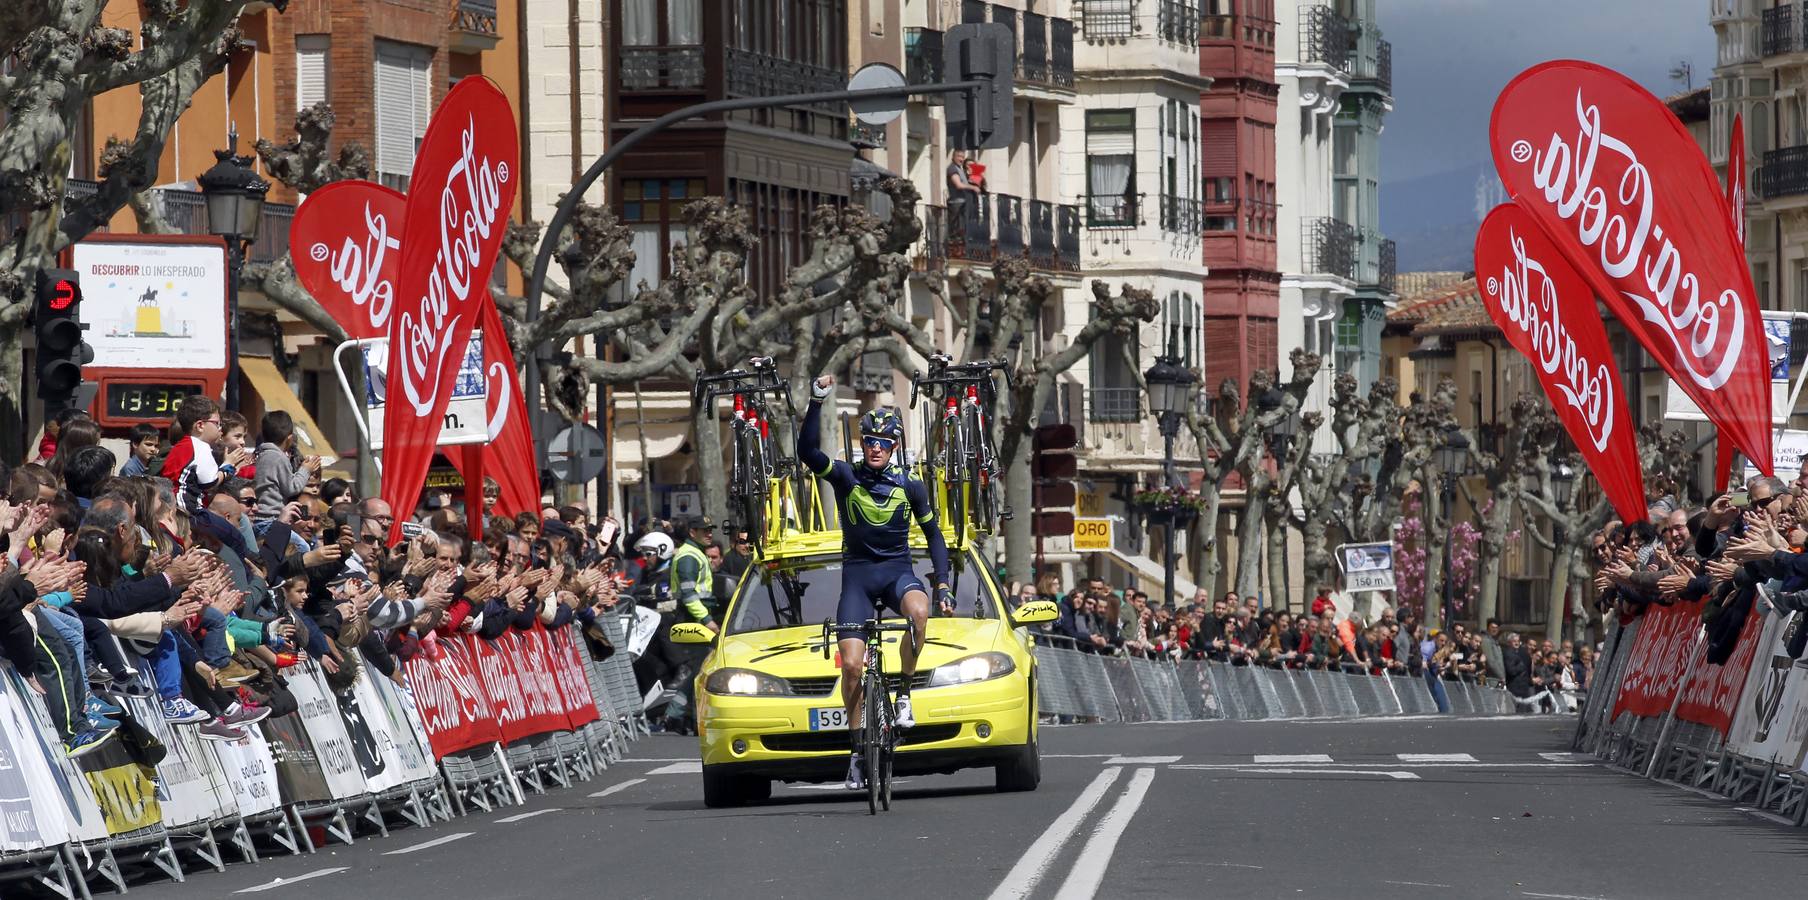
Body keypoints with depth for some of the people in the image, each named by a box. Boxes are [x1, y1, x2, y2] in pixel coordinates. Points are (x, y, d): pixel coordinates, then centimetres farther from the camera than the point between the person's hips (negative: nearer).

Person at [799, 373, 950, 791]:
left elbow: (933, 535, 10)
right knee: (851, 665, -9)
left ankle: (904, 695, -18)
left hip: (897, 570, 0)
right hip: (857, 573, 0)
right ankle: (857, 750, 6)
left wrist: (943, 585, 0)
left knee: (918, 611, -36)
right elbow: (807, 450, -20)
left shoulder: (909, 486, 0)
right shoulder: (846, 476, -3)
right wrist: (816, 403, -30)